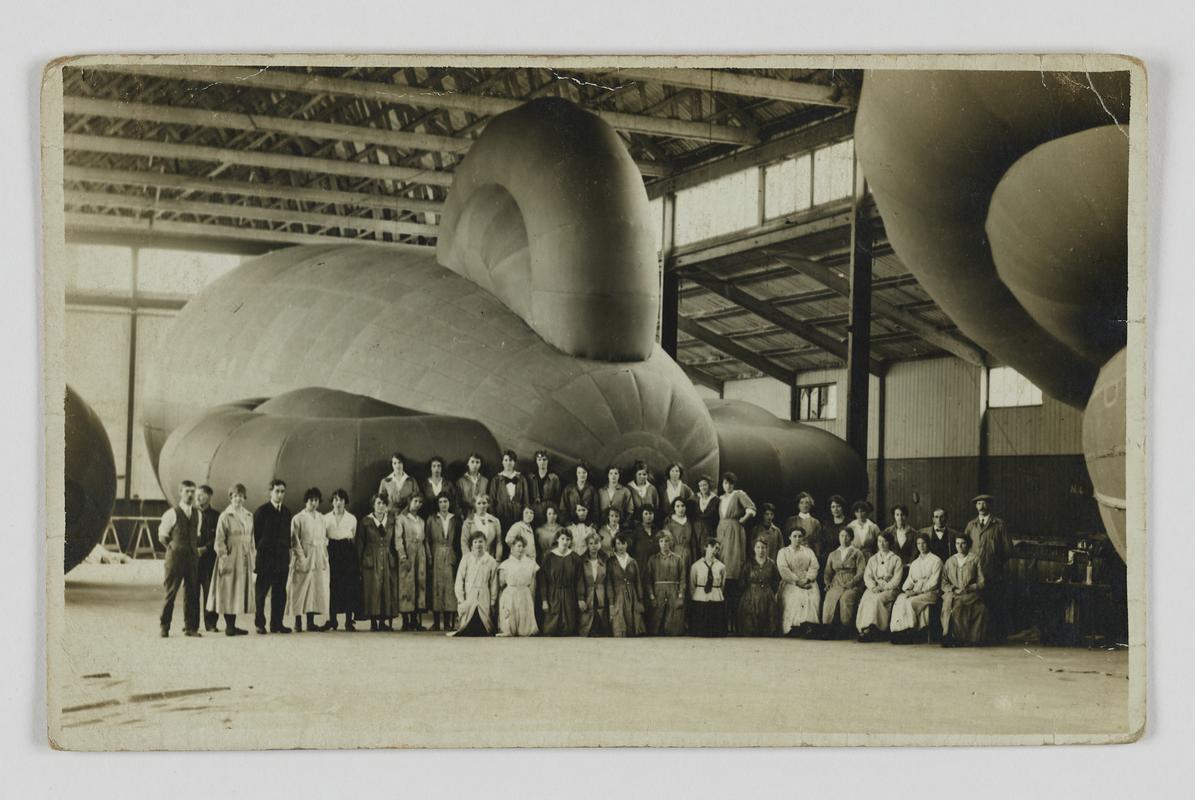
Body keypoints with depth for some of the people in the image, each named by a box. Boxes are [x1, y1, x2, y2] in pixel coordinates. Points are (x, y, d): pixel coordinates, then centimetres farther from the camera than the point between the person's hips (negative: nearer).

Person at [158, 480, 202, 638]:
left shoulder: (197, 514, 11)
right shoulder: (172, 514, -4)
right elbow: (162, 536, 3)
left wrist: (194, 547, 12)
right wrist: (174, 547, 3)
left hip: (193, 557, 4)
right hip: (175, 557, -4)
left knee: (191, 593, 5)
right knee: (170, 592, -1)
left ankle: (190, 627, 11)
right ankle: (164, 627, 7)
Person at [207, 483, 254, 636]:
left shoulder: (249, 516, 11)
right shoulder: (225, 516, -6)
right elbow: (219, 541, -8)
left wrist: (252, 558, 11)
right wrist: (223, 558, -15)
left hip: (245, 559, 6)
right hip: (230, 558, -6)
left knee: (240, 591, 7)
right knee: (228, 590, -3)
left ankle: (232, 626, 13)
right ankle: (229, 626, 3)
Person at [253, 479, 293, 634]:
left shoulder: (287, 512, 13)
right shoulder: (261, 511, -2)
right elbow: (256, 534, -1)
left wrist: (288, 550, 10)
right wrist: (259, 550, -4)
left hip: (282, 558, 5)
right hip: (265, 557, -5)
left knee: (280, 593, 5)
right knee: (261, 592, 0)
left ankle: (277, 624, 10)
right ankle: (260, 624, 5)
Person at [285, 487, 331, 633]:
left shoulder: (321, 518, 12)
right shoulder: (298, 519, -3)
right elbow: (294, 541, -6)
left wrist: (325, 557, 5)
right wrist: (302, 558, -13)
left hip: (319, 560, 5)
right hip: (303, 561, -5)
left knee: (317, 590, 2)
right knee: (300, 590, -3)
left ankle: (311, 622, 7)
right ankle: (298, 622, 1)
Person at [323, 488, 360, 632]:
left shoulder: (352, 519, 10)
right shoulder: (326, 518, 8)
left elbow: (355, 539, 9)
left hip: (348, 552, 0)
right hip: (332, 552, 0)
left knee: (349, 586, -2)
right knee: (332, 586, -4)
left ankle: (349, 621, 3)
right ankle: (332, 620, 4)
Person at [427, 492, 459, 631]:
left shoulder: (455, 520, 10)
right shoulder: (432, 519, 6)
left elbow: (458, 542, 9)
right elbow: (427, 540, 3)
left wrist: (458, 559, -1)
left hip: (450, 557, 1)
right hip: (436, 556, -1)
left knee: (450, 586, -3)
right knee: (436, 587, -3)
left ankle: (448, 623, 0)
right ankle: (436, 623, 0)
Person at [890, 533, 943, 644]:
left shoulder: (936, 560, 3)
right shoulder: (914, 563, 25)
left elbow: (933, 582, -6)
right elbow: (910, 579, 17)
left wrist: (917, 591, -13)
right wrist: (907, 589, -6)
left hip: (929, 592, -5)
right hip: (915, 592, 5)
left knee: (910, 602, -31)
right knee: (900, 600, -26)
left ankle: (909, 631, -25)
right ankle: (899, 631, -32)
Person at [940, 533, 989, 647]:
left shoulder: (975, 560, 11)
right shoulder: (950, 561, 19)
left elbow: (981, 582, 5)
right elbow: (944, 583, 14)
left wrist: (968, 588, -11)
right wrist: (954, 589, -6)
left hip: (971, 594, -2)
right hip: (953, 594, 2)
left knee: (957, 604, -34)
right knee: (948, 603, -32)